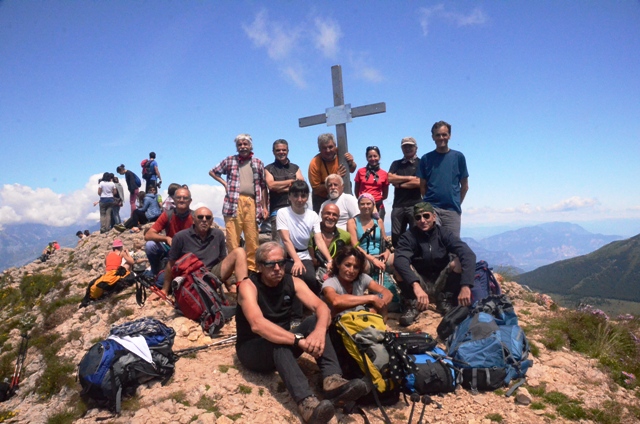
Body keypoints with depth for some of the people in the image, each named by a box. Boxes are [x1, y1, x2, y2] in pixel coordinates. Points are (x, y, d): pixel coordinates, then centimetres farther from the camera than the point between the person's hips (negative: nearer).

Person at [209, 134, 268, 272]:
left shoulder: (258, 163, 13)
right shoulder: (229, 160, 11)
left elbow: (263, 186, 11)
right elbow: (212, 172, 21)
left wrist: (265, 207, 4)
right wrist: (225, 184, 8)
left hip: (252, 203, 1)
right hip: (233, 202, -1)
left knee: (253, 238, 0)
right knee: (232, 237, -4)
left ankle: (253, 267, 7)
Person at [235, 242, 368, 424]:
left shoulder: (292, 282, -4)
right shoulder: (248, 286, -19)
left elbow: (322, 307, -17)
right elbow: (257, 325, -37)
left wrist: (320, 330, -40)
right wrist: (299, 340, -45)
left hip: (283, 347, 5)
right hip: (252, 350, -5)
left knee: (314, 321, -20)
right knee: (277, 342, -37)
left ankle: (332, 380, -38)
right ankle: (306, 402, -54)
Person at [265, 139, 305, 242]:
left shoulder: (295, 168, 18)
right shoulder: (269, 169, 11)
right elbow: (271, 185, -7)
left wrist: (282, 188, -6)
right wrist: (292, 181, 1)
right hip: (277, 210, -2)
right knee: (278, 242, -9)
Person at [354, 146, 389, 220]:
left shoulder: (384, 174, 6)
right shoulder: (360, 171, 6)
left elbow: (385, 194, 13)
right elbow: (356, 190, 14)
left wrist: (376, 200, 3)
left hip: (378, 206, 1)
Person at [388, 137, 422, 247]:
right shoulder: (396, 164, 17)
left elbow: (419, 182, -9)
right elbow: (390, 179, 1)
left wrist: (399, 184, -1)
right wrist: (409, 178, -4)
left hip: (415, 205, -4)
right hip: (398, 205, 4)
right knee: (396, 236, 3)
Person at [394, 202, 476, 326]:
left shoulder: (444, 234, -8)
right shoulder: (409, 237, -13)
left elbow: (469, 255, -23)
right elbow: (400, 259, -34)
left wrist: (465, 286, -39)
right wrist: (416, 286, -50)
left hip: (441, 283, 2)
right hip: (418, 283, -2)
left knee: (460, 261, -23)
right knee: (400, 266, -29)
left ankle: (445, 302, -5)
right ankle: (412, 305, -11)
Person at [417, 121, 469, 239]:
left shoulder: (458, 157, 7)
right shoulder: (426, 158, 6)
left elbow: (464, 185, 11)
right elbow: (422, 186, 9)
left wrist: (456, 202, 9)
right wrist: (430, 201, 7)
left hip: (452, 210, 1)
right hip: (431, 208, -1)